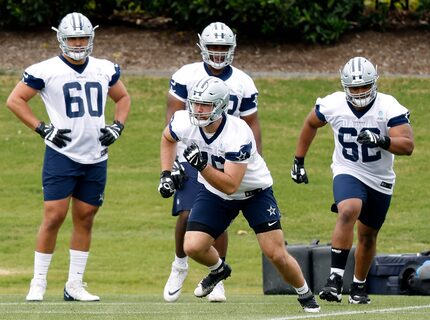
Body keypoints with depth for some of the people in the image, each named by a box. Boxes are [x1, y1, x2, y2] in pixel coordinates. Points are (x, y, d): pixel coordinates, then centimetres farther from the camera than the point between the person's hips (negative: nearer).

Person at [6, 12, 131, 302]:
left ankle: (75, 285, 13)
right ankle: (38, 283, -1)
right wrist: (42, 129, -8)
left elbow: (123, 98, 25)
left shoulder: (105, 70, 8)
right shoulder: (46, 71, -6)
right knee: (54, 217, -9)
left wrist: (118, 126, 8)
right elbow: (15, 100, -1)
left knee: (85, 219, 7)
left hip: (96, 158, 4)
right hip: (62, 155, -4)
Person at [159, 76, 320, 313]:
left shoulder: (238, 136, -36)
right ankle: (218, 270, 23)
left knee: (277, 255, -10)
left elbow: (230, 185, -37)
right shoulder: (184, 123, -21)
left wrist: (201, 165, -47)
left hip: (255, 193, -4)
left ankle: (306, 295, 18)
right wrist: (166, 175, -3)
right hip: (215, 194, 4)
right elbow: (167, 139, 6)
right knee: (193, 247, -13)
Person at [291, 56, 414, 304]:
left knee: (368, 236, 14)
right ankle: (336, 277, -32)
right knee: (349, 212, -31)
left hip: (380, 181, 1)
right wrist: (299, 161, 10)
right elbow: (311, 124, 8)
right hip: (348, 173, -1)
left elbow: (407, 146, -25)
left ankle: (359, 286, 35)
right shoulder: (333, 105, -13)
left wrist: (381, 140, -43)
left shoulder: (389, 108, -19)